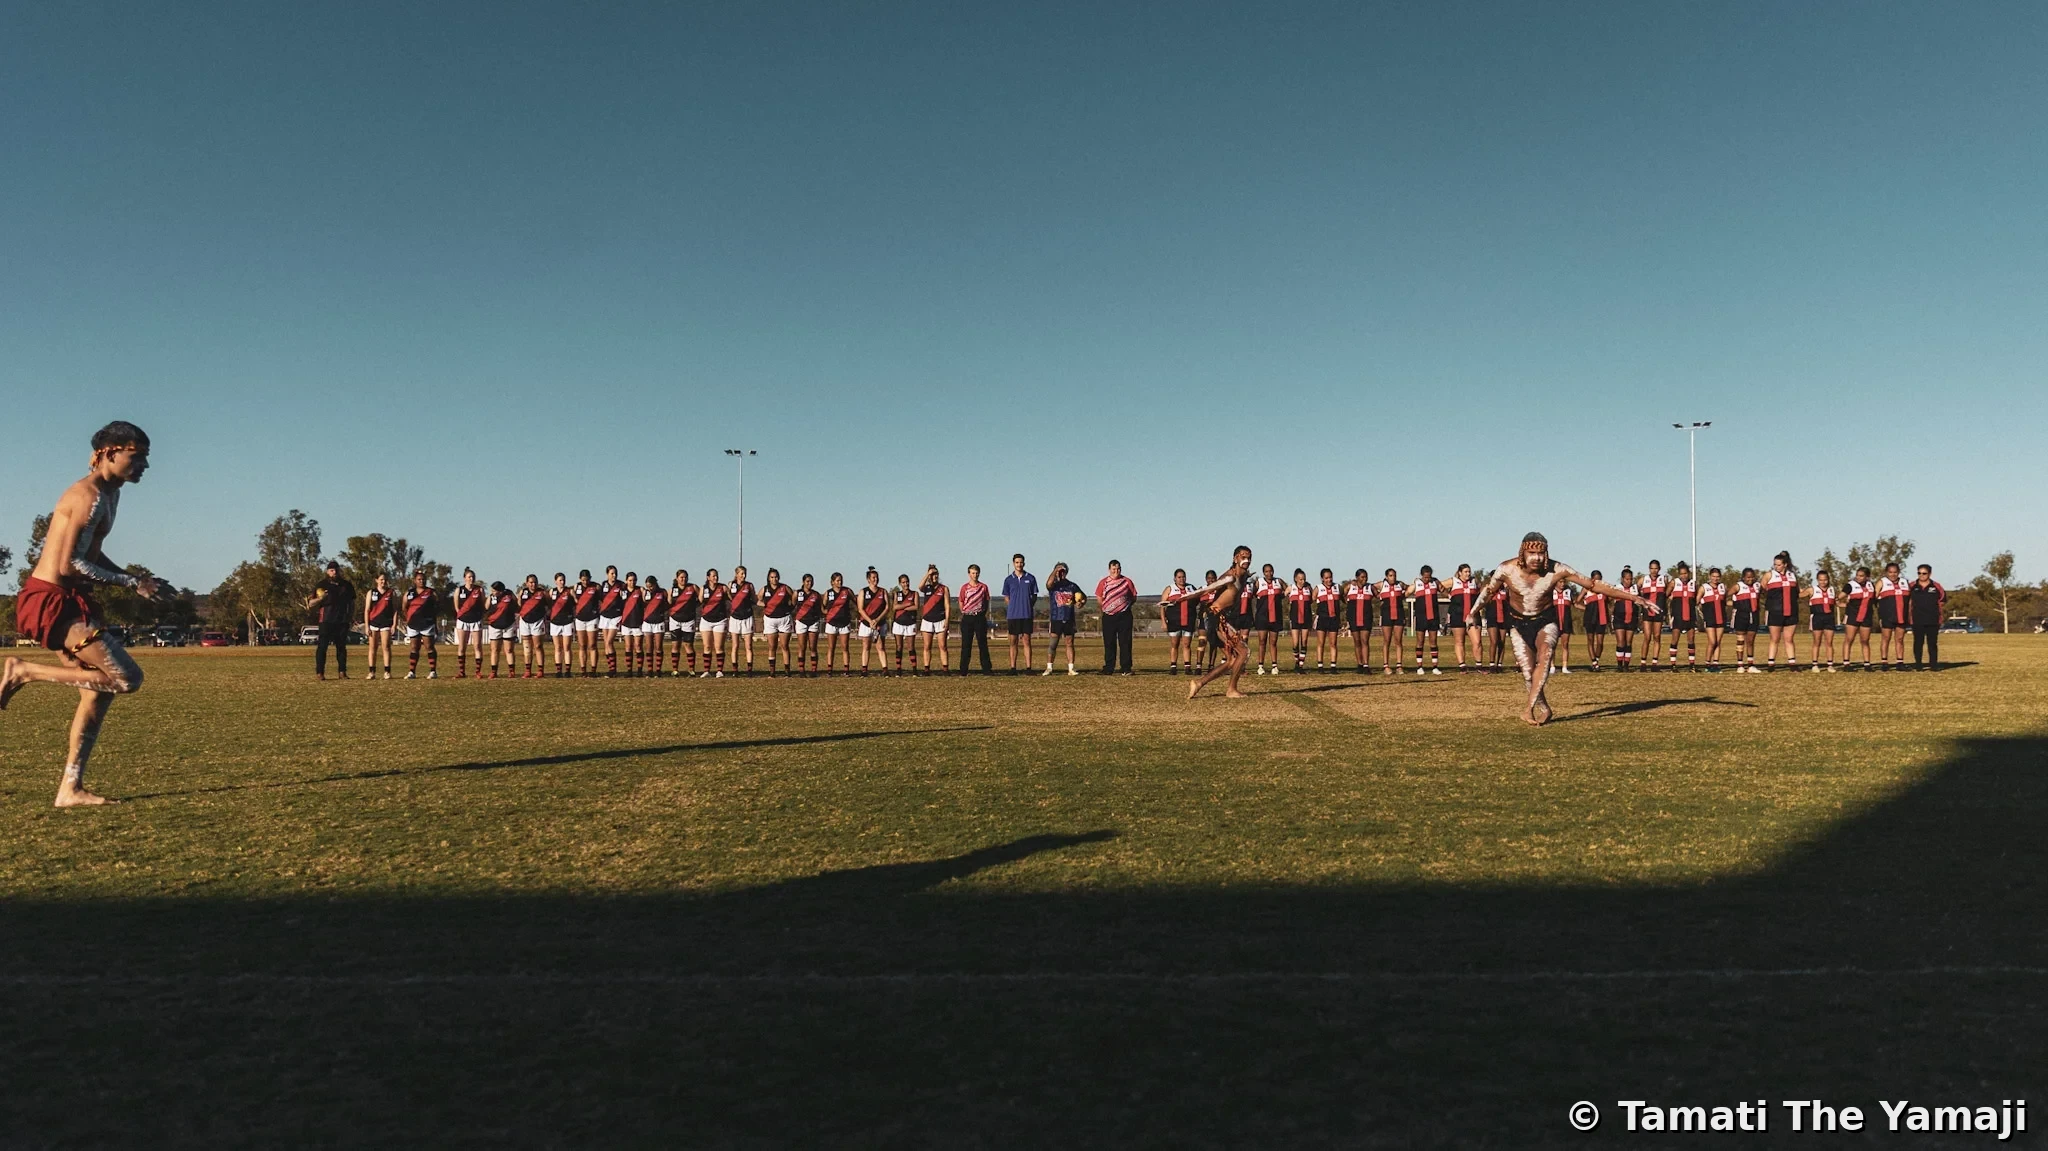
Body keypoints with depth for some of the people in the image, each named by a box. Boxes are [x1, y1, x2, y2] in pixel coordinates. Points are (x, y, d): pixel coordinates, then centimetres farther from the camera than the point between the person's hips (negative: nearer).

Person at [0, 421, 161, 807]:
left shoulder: (108, 494, 17)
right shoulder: (90, 497, -15)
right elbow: (69, 564, -22)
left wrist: (133, 580, 13)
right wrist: (131, 583, -16)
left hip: (65, 602, 10)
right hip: (50, 600, -10)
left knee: (98, 692, 9)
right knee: (126, 679, -16)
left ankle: (70, 789, 12)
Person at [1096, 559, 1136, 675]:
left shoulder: (1127, 581, 5)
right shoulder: (1103, 582, 7)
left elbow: (1134, 598, 11)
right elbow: (1099, 600, 11)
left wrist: (1124, 606, 3)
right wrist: (1106, 608, 2)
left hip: (1124, 616, -1)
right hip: (1108, 617, 1)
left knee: (1125, 643, -3)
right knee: (1109, 644, 3)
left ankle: (1126, 668, -1)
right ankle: (1108, 668, 9)